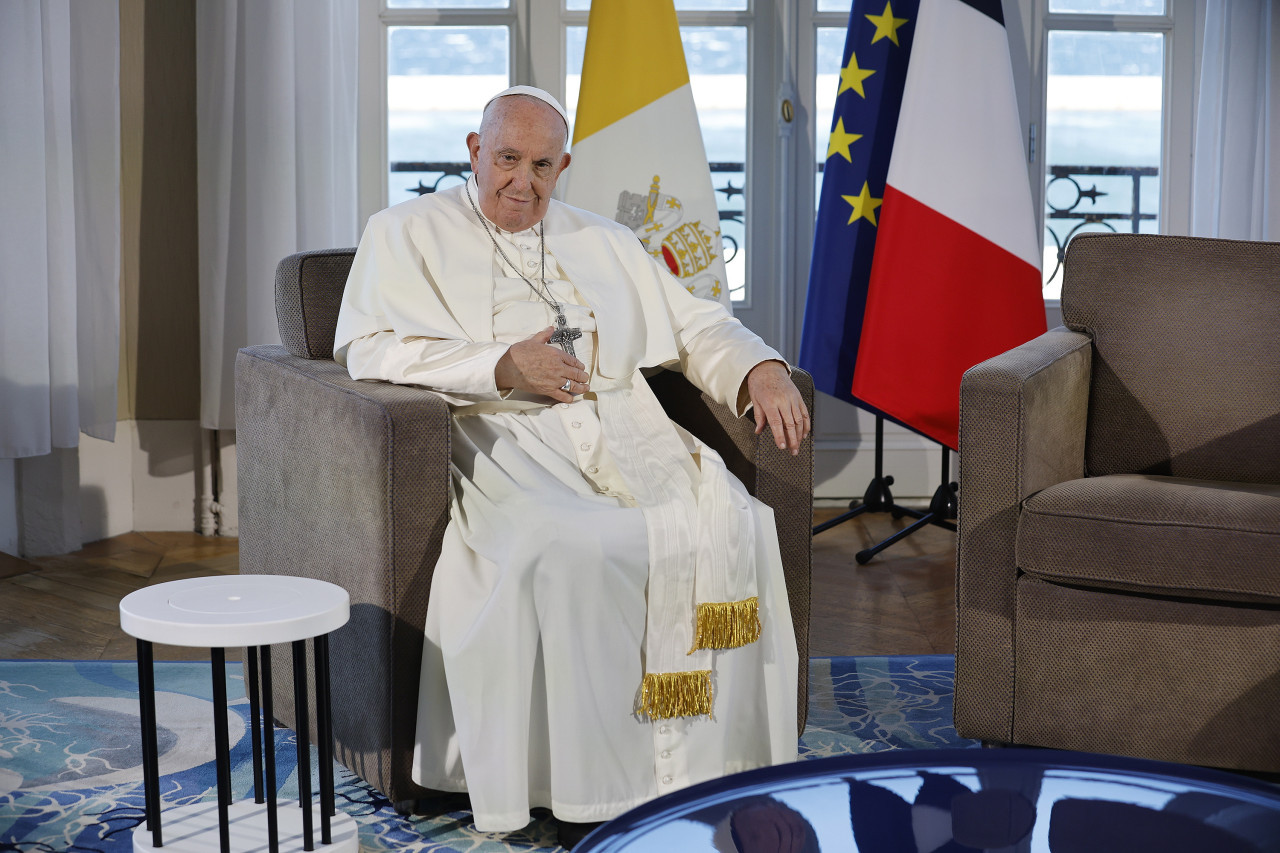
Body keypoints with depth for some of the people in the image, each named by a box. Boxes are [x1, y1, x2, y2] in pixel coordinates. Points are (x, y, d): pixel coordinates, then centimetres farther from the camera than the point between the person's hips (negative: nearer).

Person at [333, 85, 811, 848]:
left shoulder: (605, 243, 25)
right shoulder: (409, 234, 11)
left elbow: (697, 326, 23)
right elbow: (370, 349, -4)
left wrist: (762, 370, 1)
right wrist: (503, 368, -14)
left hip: (626, 433, 4)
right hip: (499, 443, -4)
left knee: (731, 527, -24)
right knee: (567, 549, -35)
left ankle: (707, 767, -19)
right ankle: (594, 788, -26)